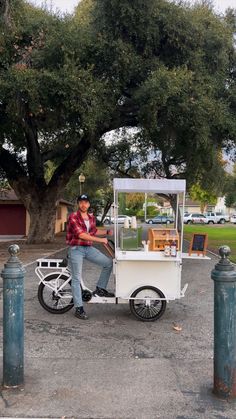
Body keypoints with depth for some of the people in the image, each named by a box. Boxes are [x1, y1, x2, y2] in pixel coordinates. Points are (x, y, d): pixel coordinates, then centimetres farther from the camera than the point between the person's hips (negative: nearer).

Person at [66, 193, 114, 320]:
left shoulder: (92, 218, 8)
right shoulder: (73, 217, -14)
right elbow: (82, 235, -23)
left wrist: (107, 231, 16)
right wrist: (101, 240, -22)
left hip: (89, 248, 6)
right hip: (76, 249, -6)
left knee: (109, 263, -5)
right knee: (76, 279, -3)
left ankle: (100, 289, 9)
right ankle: (79, 309, 3)